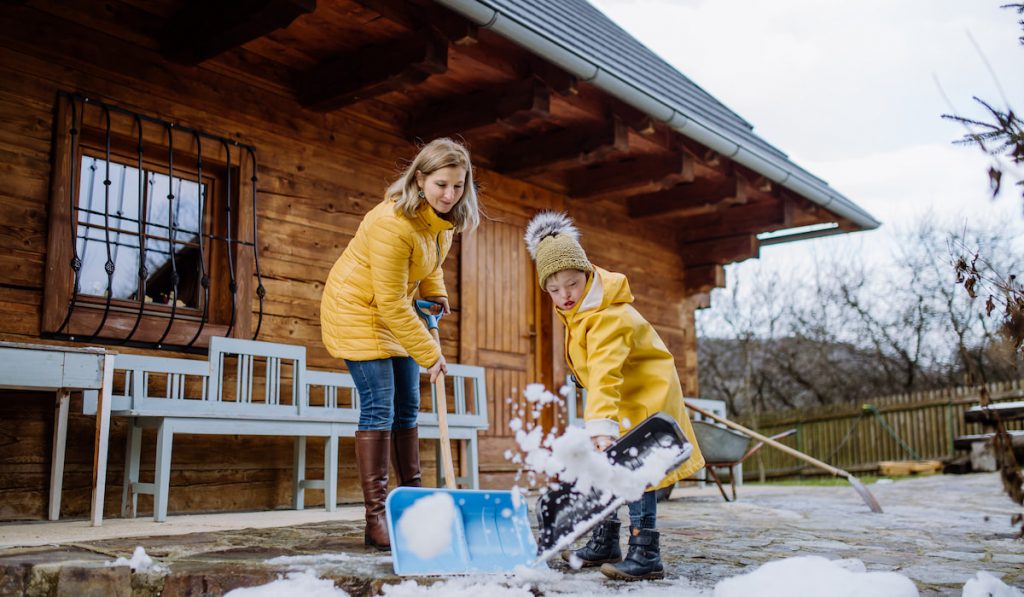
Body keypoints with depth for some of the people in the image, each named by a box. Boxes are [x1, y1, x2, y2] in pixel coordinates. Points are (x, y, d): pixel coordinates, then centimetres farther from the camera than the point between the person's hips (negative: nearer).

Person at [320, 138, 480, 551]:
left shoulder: (445, 218, -5)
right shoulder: (393, 223, -31)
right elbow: (391, 303, -28)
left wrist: (436, 295, 0)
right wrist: (430, 354, -24)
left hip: (396, 313, 8)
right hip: (359, 312, -8)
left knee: (407, 407, 9)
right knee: (378, 408, -13)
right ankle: (376, 518, -8)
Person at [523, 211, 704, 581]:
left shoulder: (608, 317, -30)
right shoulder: (575, 308, 1)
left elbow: (606, 375, -42)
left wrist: (602, 426, -50)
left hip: (644, 394, -10)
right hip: (619, 398, 10)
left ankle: (645, 555, -13)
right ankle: (604, 545, 22)